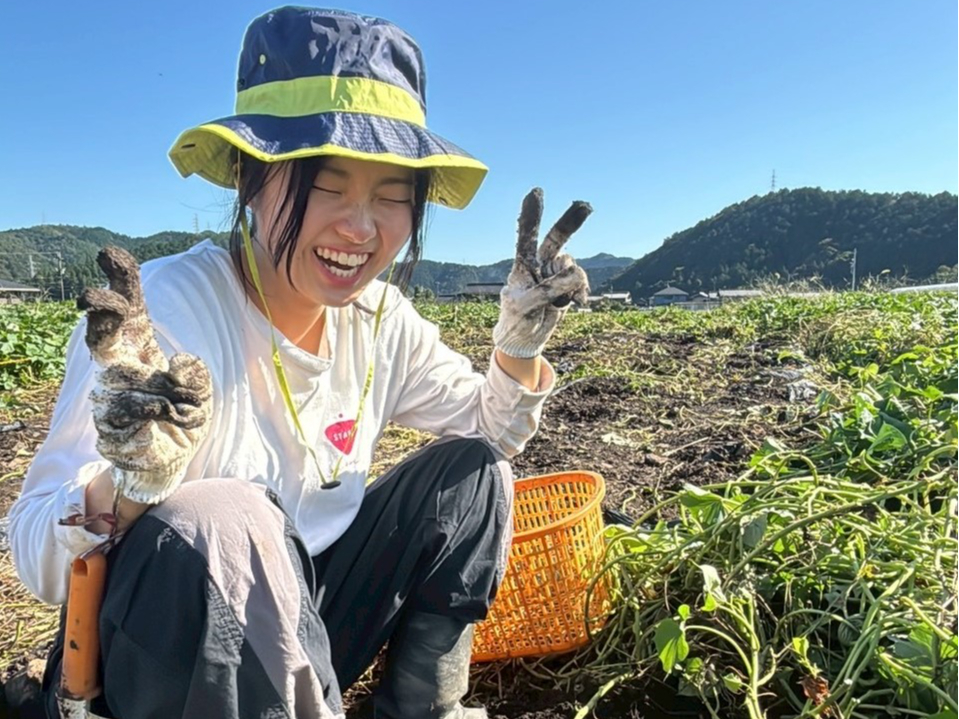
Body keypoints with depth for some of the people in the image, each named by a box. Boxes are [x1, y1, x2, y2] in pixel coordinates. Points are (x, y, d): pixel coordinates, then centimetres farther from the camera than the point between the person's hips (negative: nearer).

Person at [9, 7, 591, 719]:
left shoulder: (381, 319, -5)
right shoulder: (160, 310, -23)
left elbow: (490, 428, 8)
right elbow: (37, 559, -23)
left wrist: (523, 337, -10)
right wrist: (133, 481, -44)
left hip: (297, 640, 6)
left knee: (473, 467, -2)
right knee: (222, 523, -37)